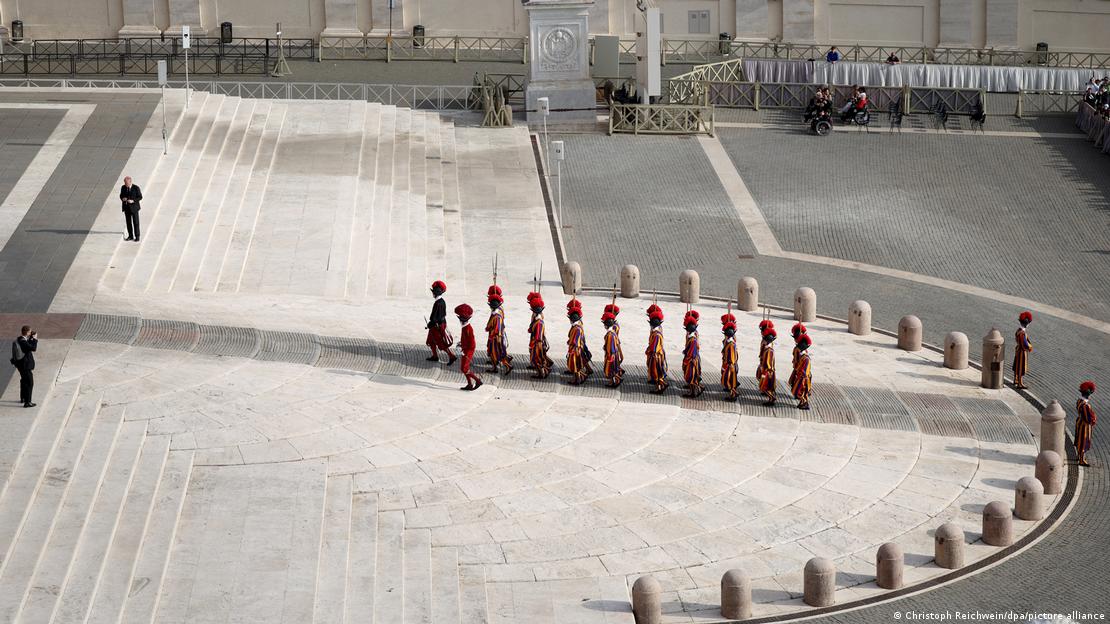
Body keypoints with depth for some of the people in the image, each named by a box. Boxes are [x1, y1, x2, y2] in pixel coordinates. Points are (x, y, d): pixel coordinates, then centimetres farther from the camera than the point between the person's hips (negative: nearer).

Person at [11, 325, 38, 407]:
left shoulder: (19, 339, 5)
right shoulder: (23, 341, -25)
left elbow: (28, 345, 18)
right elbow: (33, 348, -28)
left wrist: (31, 338, 6)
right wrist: (35, 339, -16)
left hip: (20, 364, 10)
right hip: (25, 365, -10)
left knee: (24, 380, 26)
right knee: (29, 382, -4)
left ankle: (23, 398, 39)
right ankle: (27, 402, -4)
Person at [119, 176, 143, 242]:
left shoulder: (136, 188, -11)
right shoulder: (123, 187, 2)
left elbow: (140, 197, -7)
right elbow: (121, 195, 13)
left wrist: (133, 200, -21)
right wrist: (122, 199, -11)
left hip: (134, 207, -4)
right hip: (126, 207, 4)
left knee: (135, 222, 0)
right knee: (128, 222, 9)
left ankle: (137, 237, 7)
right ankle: (130, 236, 18)